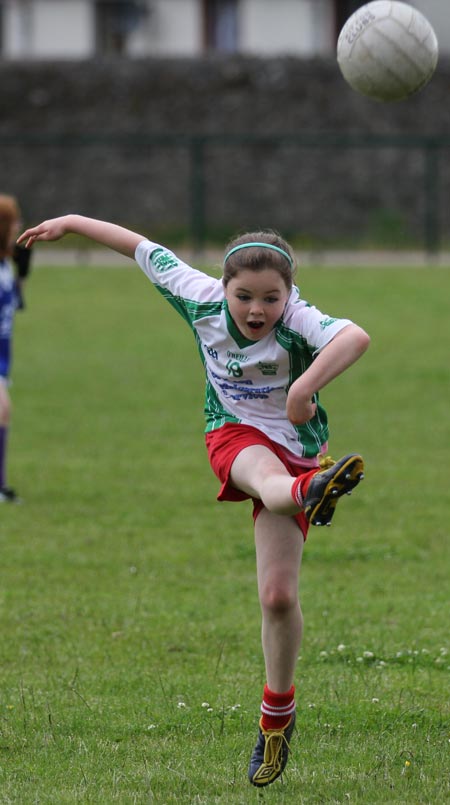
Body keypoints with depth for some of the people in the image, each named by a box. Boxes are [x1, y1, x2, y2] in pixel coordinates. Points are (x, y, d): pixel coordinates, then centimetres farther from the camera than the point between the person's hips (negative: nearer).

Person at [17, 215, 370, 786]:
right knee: (266, 473, -39)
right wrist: (71, 223, 13)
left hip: (292, 444, -2)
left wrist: (304, 387, -55)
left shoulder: (298, 322, -24)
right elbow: (144, 250, 4)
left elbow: (355, 337, -45)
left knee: (278, 595, -9)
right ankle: (309, 492, -78)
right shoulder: (201, 299, -11)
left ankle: (277, 712, 14)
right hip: (233, 435, 2)